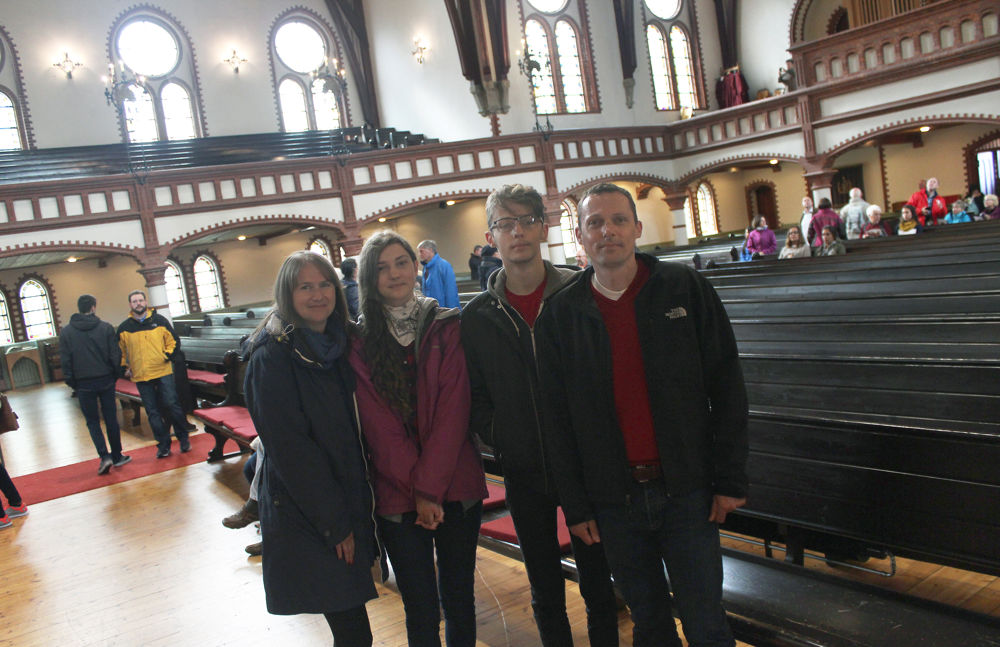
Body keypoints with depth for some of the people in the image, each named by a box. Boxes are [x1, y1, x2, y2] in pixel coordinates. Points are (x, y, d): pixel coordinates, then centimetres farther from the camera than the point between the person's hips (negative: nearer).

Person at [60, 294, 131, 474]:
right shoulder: (106, 328, -3)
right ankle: (117, 456, 17)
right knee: (111, 419, 10)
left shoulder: (66, 332, -1)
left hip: (83, 384, 0)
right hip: (106, 380, 0)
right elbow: (116, 355, -4)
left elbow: (65, 361, -1)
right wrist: (114, 375, 8)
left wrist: (71, 382, 7)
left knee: (92, 421, 8)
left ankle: (104, 456, -6)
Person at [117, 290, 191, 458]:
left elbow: (172, 340, 9)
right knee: (153, 412, 3)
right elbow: (120, 351, 17)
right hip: (141, 376, 1)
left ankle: (183, 439, 13)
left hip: (163, 372, -1)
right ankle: (163, 445, 12)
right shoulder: (124, 328, 6)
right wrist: (125, 368, 7)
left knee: (172, 405, -2)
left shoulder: (159, 320, 3)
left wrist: (168, 355, -4)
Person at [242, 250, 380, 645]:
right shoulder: (271, 355, -14)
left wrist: (355, 509, 8)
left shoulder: (336, 345, 7)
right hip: (304, 513, -6)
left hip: (350, 500, 6)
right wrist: (335, 522, -15)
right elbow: (289, 448, -16)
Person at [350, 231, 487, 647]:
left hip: (455, 485, 0)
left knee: (459, 597, 11)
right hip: (397, 494, 0)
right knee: (420, 608, 6)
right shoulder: (362, 342, 3)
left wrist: (430, 487, -13)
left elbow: (452, 411, -7)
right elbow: (378, 425, -3)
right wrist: (417, 490, -11)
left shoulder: (447, 327, 0)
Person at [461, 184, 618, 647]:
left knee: (597, 584, 13)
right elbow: (473, 397, 7)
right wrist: (500, 437, -6)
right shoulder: (477, 317, 1)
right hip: (524, 473, 2)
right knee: (546, 592, 16)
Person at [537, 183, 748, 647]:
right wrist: (575, 506, 1)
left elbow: (726, 387, -1)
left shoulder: (686, 289, -2)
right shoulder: (561, 313, 1)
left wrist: (730, 480, -4)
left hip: (687, 491, -1)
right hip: (614, 500, 1)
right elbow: (557, 418, 3)